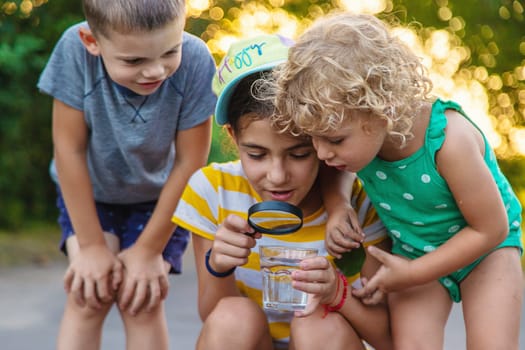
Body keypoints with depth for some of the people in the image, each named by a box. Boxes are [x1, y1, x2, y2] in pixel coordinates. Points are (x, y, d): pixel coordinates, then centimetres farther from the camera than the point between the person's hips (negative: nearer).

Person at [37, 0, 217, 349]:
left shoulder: (195, 61, -32)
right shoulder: (75, 50, -32)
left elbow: (189, 162, -21)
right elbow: (70, 150, -21)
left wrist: (149, 249, -13)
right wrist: (91, 245, -15)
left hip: (161, 197, 0)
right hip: (88, 192, 0)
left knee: (143, 301, -11)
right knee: (89, 294, -14)